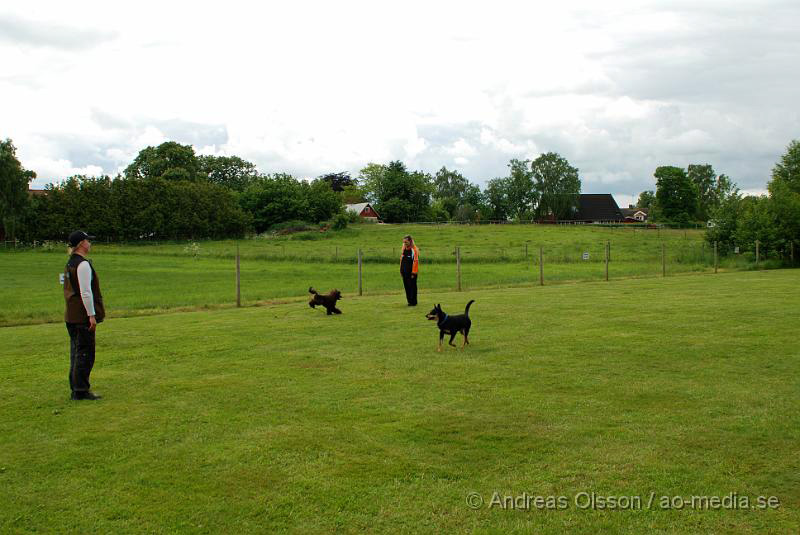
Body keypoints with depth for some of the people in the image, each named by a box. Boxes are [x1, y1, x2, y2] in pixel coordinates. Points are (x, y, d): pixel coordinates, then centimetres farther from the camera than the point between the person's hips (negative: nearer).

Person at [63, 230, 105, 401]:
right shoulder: (83, 265, -15)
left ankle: (75, 389, 21)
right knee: (85, 353, -5)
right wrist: (92, 315, -18)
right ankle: (81, 390, -2)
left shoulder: (70, 264, 15)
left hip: (71, 315, 10)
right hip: (83, 316, -10)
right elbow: (85, 292, -20)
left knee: (76, 352, 15)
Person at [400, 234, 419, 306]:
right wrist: (401, 270, 14)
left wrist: (413, 273, -15)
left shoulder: (414, 249, -11)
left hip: (411, 273, -7)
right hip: (404, 272, 7)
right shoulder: (404, 248, 12)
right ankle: (409, 301, 20)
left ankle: (413, 302, 4)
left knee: (412, 286, -3)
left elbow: (415, 261, -13)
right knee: (406, 286, 10)